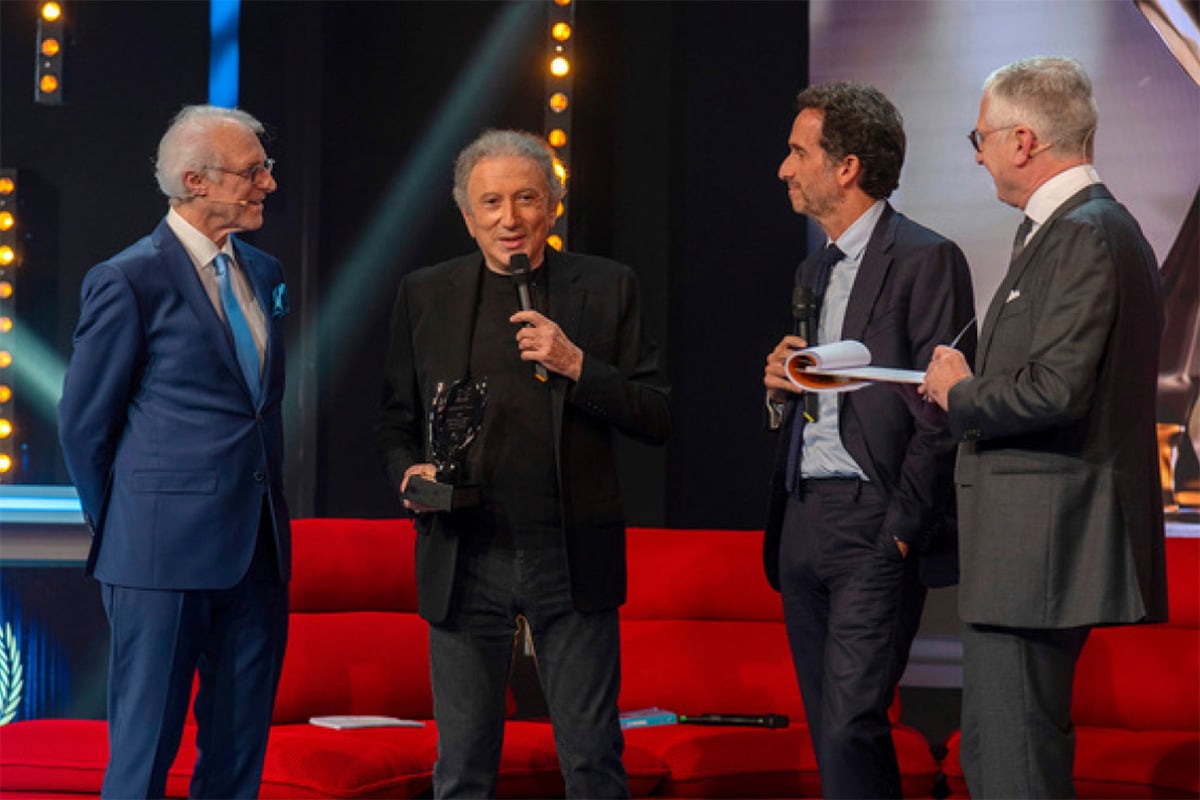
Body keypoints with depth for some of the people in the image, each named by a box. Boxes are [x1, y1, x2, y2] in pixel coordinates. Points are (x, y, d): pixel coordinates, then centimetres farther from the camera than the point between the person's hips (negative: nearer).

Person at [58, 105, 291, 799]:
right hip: (167, 553, -7)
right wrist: (120, 527, 4)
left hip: (258, 548, 7)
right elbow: (84, 422, -3)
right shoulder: (131, 280, -8)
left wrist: (267, 503, 16)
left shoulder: (263, 273, 13)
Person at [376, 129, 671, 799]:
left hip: (572, 562, -1)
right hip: (463, 559, 1)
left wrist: (576, 365, -14)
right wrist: (412, 473, -8)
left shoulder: (607, 288, 3)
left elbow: (658, 418, 0)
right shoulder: (424, 295, 7)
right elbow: (398, 422, 13)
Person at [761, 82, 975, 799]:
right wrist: (781, 388, 5)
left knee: (851, 728, -15)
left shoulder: (925, 260, -8)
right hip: (802, 524, 9)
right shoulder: (815, 271, 20)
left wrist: (901, 533, -17)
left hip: (872, 525, -9)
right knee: (831, 735, 10)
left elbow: (940, 415, -13)